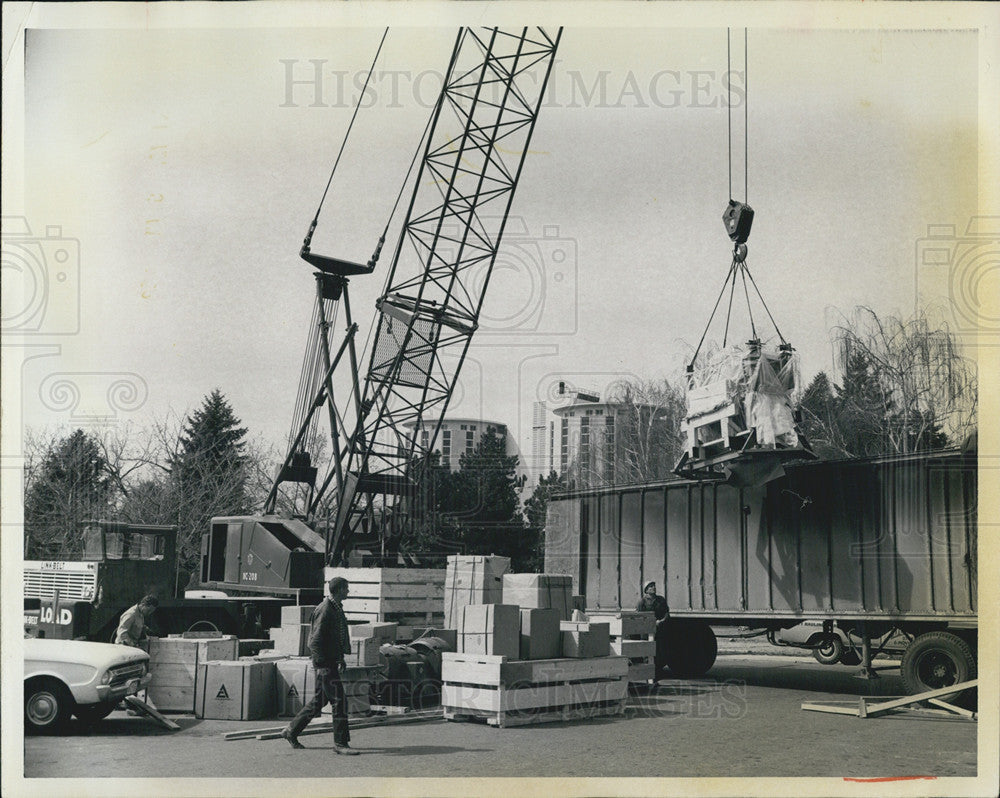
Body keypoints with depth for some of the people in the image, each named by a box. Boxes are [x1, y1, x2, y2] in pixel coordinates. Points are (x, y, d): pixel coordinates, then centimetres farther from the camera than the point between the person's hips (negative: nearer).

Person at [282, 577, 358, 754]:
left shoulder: (337, 608, 14)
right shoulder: (324, 610, -16)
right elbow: (315, 640, -19)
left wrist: (340, 658, 22)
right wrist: (322, 665, -21)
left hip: (331, 661, 10)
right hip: (325, 663, -10)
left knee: (319, 701, 15)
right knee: (339, 700, -8)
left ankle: (291, 731, 25)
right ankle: (340, 742, -3)